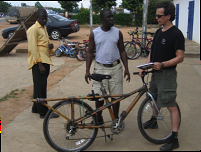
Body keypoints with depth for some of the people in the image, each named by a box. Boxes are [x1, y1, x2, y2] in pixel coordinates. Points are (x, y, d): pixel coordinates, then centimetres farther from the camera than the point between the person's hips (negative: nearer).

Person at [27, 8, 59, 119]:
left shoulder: (43, 28, 18)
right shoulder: (34, 29, -11)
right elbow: (33, 48, -17)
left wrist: (50, 46, 3)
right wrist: (39, 64, -21)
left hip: (45, 60, 10)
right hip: (39, 62, -9)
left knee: (41, 87, 16)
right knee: (40, 88, -4)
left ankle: (36, 108, 29)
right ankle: (43, 112, 2)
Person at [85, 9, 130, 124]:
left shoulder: (117, 32, 2)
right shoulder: (94, 33, -1)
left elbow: (122, 51, 7)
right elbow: (90, 52, 3)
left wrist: (126, 69, 0)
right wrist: (87, 70, -4)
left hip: (115, 68, 1)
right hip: (100, 68, -1)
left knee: (116, 95, 5)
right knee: (99, 96, 2)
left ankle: (116, 118, 24)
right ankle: (98, 117, 24)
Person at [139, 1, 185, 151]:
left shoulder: (176, 34, -15)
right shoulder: (159, 32, 10)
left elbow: (180, 57, -18)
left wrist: (162, 64, -29)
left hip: (167, 74, -8)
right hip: (156, 72, 8)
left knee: (171, 105, -5)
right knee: (155, 99, 24)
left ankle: (174, 139, 1)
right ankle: (153, 120, 47)